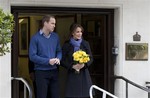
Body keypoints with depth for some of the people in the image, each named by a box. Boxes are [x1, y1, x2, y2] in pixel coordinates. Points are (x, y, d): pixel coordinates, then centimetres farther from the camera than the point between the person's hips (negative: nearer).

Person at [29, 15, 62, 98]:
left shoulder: (56, 37, 7)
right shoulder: (35, 38, -9)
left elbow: (59, 51, 14)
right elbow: (32, 56, -12)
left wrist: (58, 58, -10)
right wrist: (48, 61, -18)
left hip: (54, 71, 5)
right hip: (41, 72, -5)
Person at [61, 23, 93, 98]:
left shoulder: (85, 44, 6)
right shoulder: (66, 45, 1)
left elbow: (91, 58, 8)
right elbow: (62, 61, 1)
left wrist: (84, 64, -12)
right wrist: (72, 66, -14)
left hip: (84, 74, 2)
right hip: (72, 75, -2)